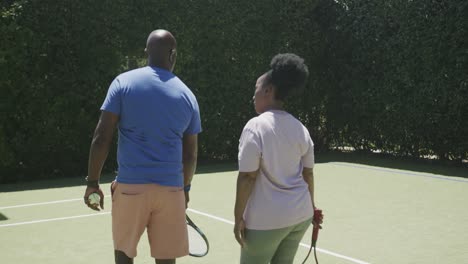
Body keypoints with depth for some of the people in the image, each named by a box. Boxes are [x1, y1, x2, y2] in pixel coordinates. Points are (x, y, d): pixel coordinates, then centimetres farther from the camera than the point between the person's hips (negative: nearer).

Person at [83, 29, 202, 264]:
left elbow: (101, 137, -6)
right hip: (170, 188, 2)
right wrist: (185, 188, 28)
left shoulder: (123, 82, 0)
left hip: (130, 185, -1)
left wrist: (93, 182, 2)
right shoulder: (187, 95, 7)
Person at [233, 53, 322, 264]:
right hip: (300, 215, 6)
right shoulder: (300, 128, 3)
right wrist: (310, 207, 22)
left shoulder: (256, 126, -15)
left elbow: (247, 177, -17)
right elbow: (308, 174, 9)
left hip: (267, 220, -6)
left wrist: (238, 217, -10)